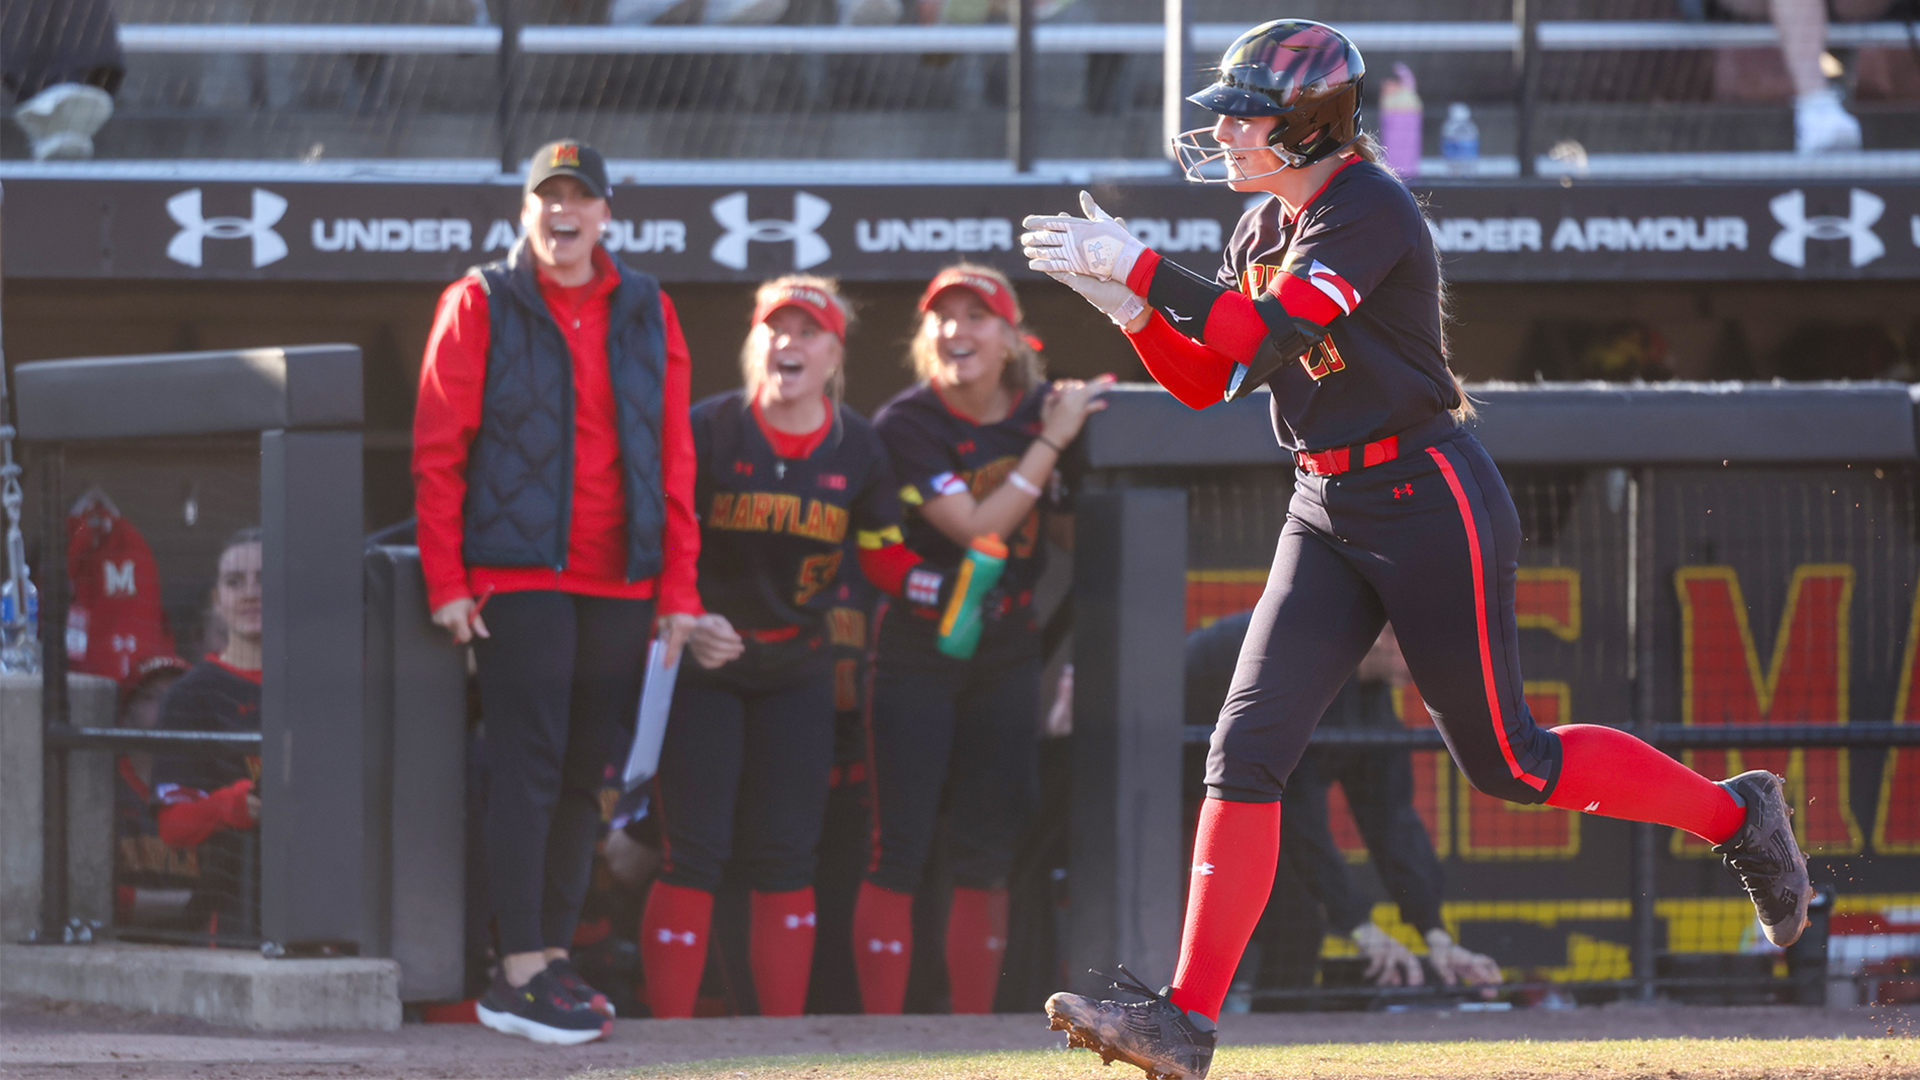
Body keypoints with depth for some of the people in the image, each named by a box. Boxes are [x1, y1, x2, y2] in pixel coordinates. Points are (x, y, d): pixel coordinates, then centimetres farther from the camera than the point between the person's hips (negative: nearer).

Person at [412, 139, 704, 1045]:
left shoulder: (647, 314, 12)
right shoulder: (479, 306, 1)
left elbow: (674, 456, 11)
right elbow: (437, 452, -1)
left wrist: (678, 588, 6)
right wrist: (445, 580, -7)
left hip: (620, 584, 4)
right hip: (518, 575, -4)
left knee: (588, 773, 7)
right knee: (529, 768, -8)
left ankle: (553, 954, 15)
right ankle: (521, 973, -8)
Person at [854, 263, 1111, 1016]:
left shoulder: (1042, 408, 1)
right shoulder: (905, 424, -13)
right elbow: (976, 529, -21)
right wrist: (1051, 442, -19)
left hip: (1008, 653, 5)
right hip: (918, 651, -5)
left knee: (988, 852, 7)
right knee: (900, 849, -6)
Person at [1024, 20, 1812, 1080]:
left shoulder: (1371, 214, -17)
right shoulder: (1266, 227, 10)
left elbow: (1259, 337, -28)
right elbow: (1201, 379, 10)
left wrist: (1140, 267, -26)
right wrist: (1126, 301, -6)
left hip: (1431, 508, -8)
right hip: (1326, 513, 8)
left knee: (1506, 763, -1)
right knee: (1246, 749, -5)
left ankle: (1734, 814, 21)